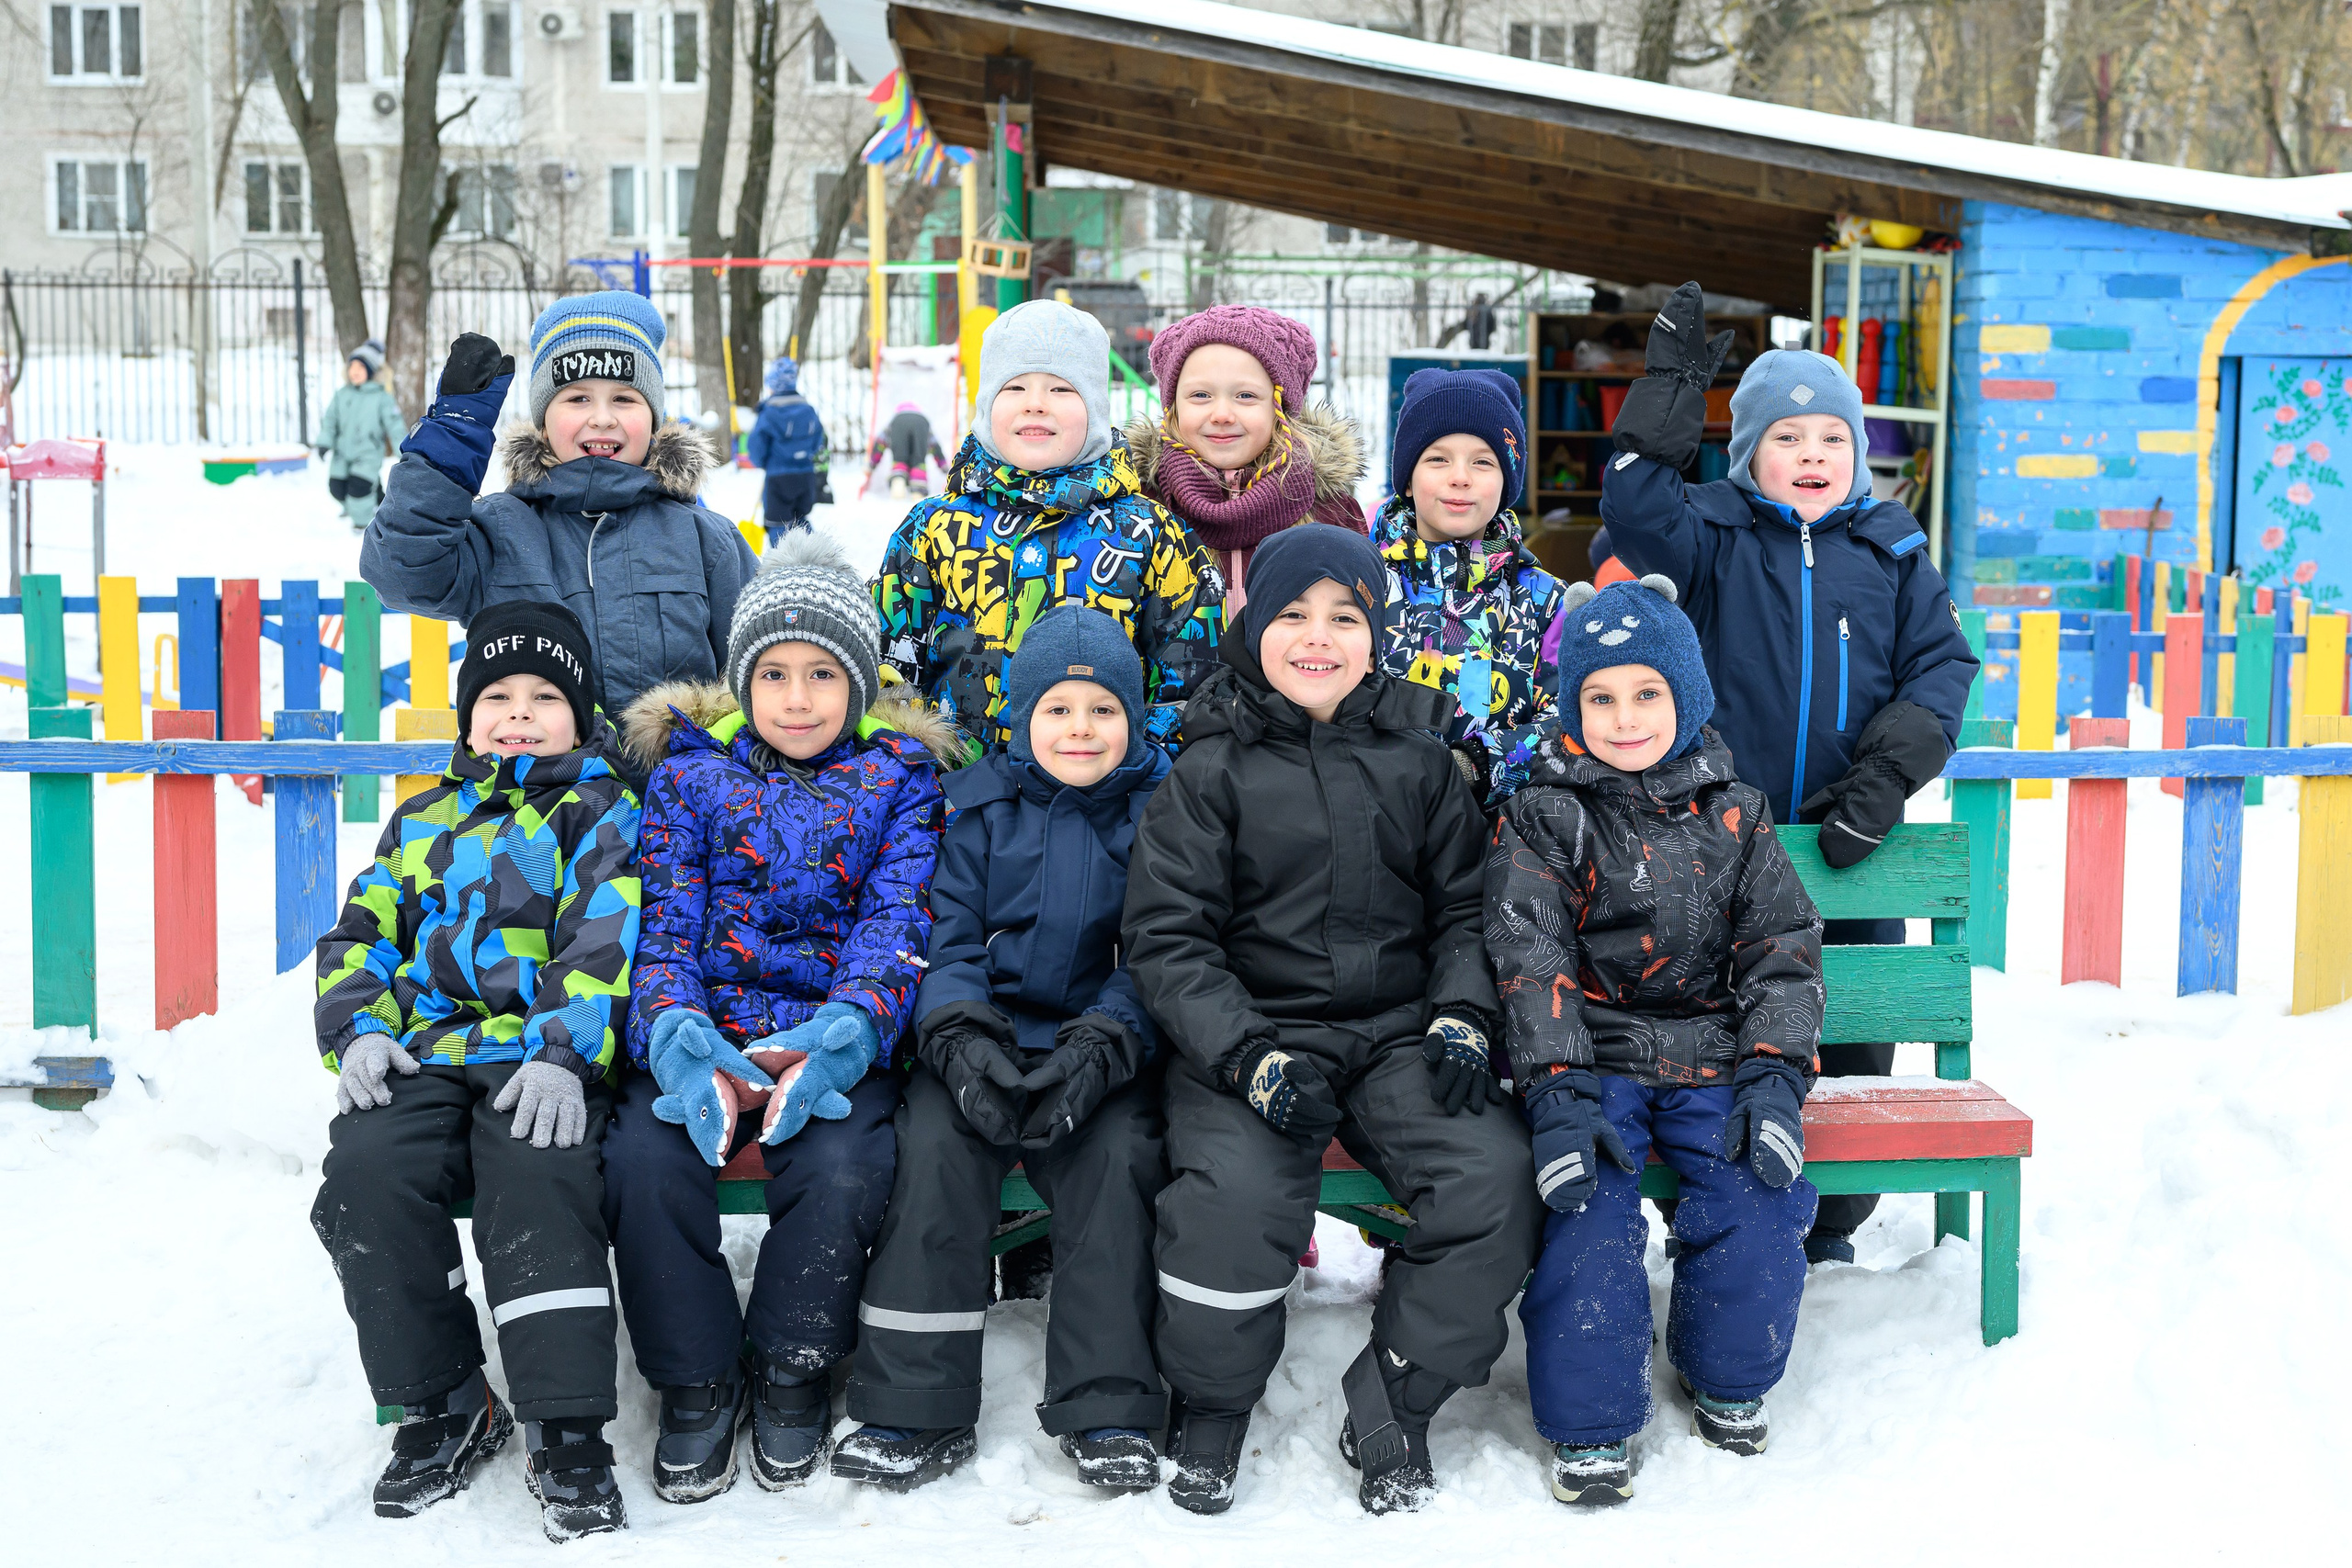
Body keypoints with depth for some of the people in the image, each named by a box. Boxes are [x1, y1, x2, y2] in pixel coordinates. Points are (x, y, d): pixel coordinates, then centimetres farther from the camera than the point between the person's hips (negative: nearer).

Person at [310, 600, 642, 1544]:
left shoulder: (603, 814, 12)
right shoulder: (421, 822, 28)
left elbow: (605, 943, -4)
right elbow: (360, 938, 23)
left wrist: (564, 1053, -19)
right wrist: (360, 1031, 1)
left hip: (543, 1067, -4)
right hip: (423, 1051, 4)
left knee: (539, 1181, -34)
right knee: (366, 1171, -26)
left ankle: (566, 1431, -27)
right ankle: (442, 1405, -11)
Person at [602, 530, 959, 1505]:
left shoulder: (897, 777, 9)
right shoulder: (691, 774, 11)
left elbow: (897, 924, -2)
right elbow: (664, 923, 1)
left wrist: (835, 1040, -22)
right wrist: (683, 1042, -20)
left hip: (838, 1035, -1)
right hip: (702, 1032, 1)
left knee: (840, 1168, -30)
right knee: (645, 1161, -27)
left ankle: (792, 1369, -3)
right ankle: (696, 1379, -5)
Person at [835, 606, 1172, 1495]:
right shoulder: (983, 810, 9)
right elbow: (947, 941, 4)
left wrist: (1099, 1049, -18)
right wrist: (961, 1039, -16)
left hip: (1105, 1044, -1)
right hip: (986, 1034, 1)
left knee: (1119, 1154, -28)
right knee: (934, 1145, -25)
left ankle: (1109, 1410, -17)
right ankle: (916, 1411, -17)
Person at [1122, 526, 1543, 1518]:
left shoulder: (1418, 761, 11)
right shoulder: (1214, 767, 2)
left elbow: (1465, 907, 15)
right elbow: (1167, 937, -3)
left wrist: (1461, 1017, -5)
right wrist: (1251, 1057, -16)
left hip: (1400, 1032, 3)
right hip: (1250, 1030, -2)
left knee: (1495, 1173, -24)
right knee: (1234, 1188, -31)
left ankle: (1392, 1404, -3)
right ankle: (1209, 1403, -1)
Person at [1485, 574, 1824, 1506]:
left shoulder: (1731, 816, 10)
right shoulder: (1542, 817, 2)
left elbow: (1782, 946, 7)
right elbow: (1529, 958, -7)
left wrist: (1773, 1074, -8)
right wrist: (1557, 1091, -19)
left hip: (1713, 1055, 2)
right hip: (1593, 1054, -2)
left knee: (1762, 1191, -20)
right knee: (1589, 1204, -25)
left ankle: (1726, 1375, 6)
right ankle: (1590, 1419, -10)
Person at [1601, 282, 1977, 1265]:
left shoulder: (1893, 553, 9)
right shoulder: (1715, 536, 3)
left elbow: (1941, 667, 5)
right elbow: (1636, 512, -16)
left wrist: (1885, 778, -8)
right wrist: (1670, 391, -14)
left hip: (1855, 844, 2)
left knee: (1858, 1038, 9)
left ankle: (1831, 1228, 24)